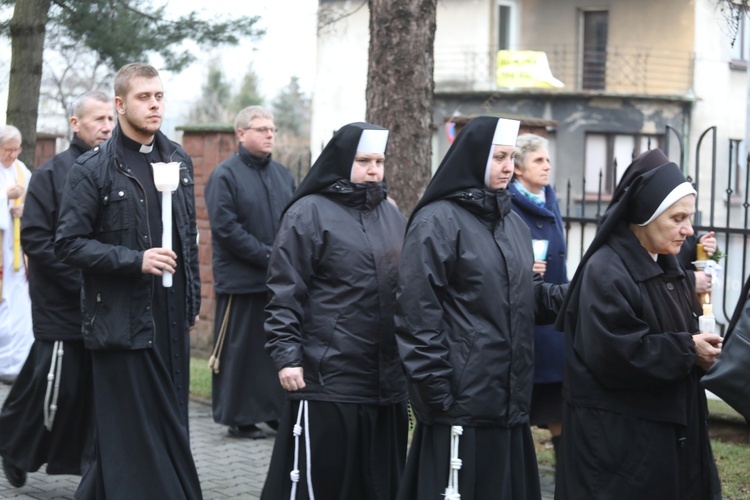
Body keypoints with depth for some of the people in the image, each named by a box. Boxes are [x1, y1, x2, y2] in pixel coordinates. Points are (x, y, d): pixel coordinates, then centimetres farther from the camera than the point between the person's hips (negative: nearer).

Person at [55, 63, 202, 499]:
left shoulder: (178, 160, 11)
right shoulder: (94, 168, -7)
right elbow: (70, 243, -10)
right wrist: (135, 261, -18)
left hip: (171, 316, 6)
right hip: (122, 318, -6)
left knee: (171, 419, 8)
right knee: (132, 429, -3)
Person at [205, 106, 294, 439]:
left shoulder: (283, 175, 14)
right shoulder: (225, 175, -6)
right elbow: (225, 227, -14)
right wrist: (267, 255, -17)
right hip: (241, 281, -6)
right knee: (239, 349, 0)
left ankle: (278, 411, 16)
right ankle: (239, 417, 9)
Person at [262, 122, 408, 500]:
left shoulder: (391, 216, 16)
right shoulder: (308, 213, -5)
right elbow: (284, 293, -9)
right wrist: (287, 356, -15)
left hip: (386, 381, 6)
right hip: (327, 380, -6)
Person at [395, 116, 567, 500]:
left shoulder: (513, 223, 18)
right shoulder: (436, 221, -9)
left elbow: (530, 296, 17)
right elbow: (418, 313, -14)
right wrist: (436, 392, -17)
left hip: (507, 397, 8)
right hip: (461, 399, -8)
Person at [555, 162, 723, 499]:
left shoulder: (666, 267, 13)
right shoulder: (606, 271, -16)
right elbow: (615, 354, -24)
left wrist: (701, 347, -4)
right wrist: (688, 351, -17)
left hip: (668, 424, 9)